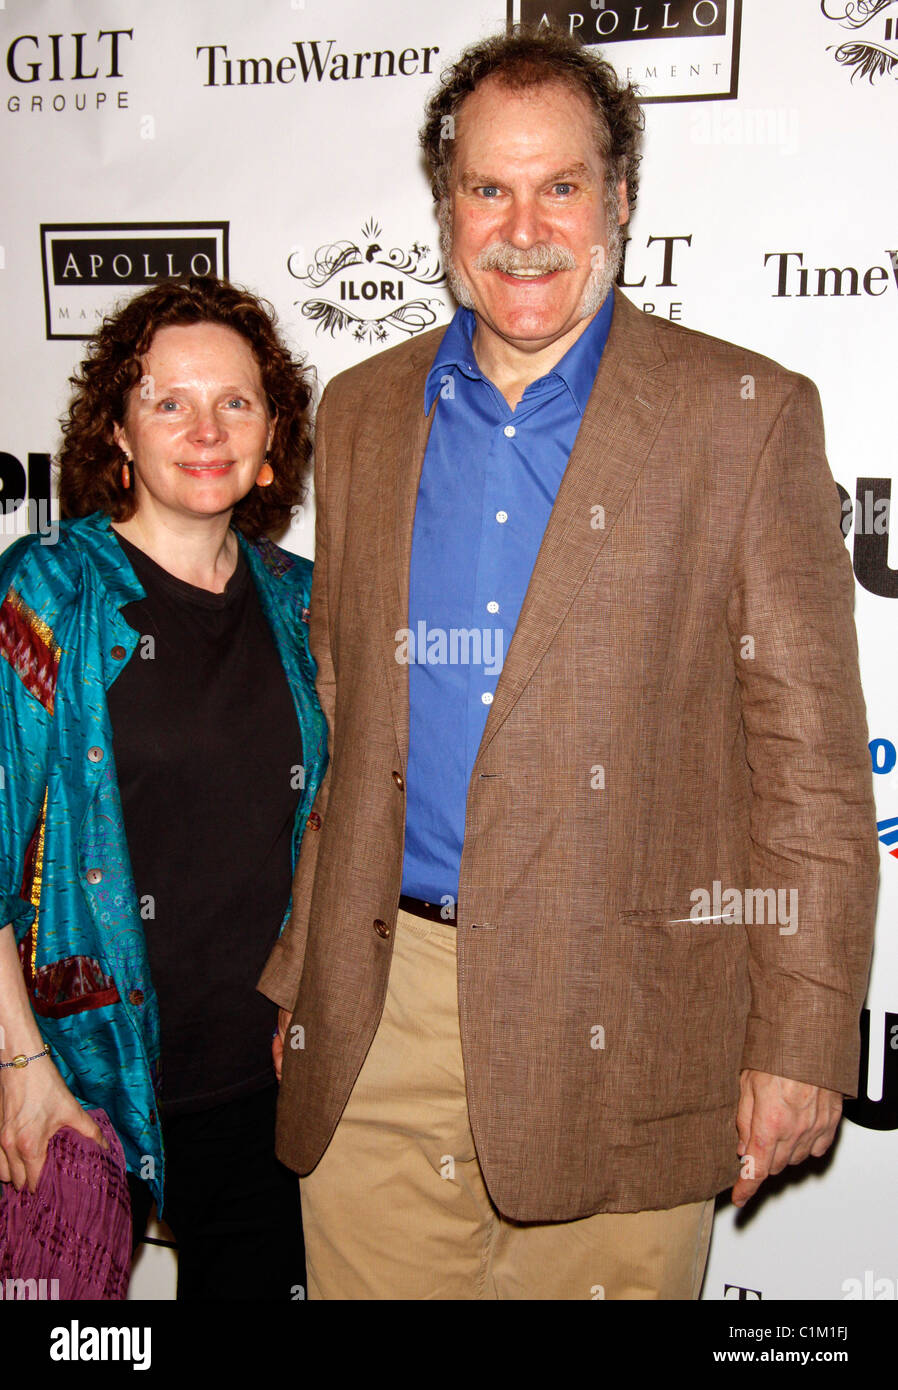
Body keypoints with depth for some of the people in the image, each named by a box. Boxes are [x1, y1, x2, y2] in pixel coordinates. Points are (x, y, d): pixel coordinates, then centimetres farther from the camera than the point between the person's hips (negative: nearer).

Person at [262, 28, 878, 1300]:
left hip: (617, 1030, -2)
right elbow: (336, 718, 12)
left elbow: (810, 749, -4)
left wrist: (802, 1038, -8)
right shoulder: (363, 413, 8)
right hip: (376, 1026, 3)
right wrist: (294, 977, 10)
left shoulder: (746, 416, -3)